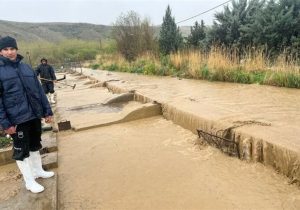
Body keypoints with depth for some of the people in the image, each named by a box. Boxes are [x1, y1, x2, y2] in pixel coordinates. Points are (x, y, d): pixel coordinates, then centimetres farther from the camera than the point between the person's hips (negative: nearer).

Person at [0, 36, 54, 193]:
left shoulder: (26, 67, 8)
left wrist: (47, 111, 7)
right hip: (17, 119, -5)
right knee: (21, 150, 7)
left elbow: (39, 90, 9)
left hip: (35, 115, 5)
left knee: (35, 145, 20)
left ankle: (38, 171, 39)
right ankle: (29, 181, 22)